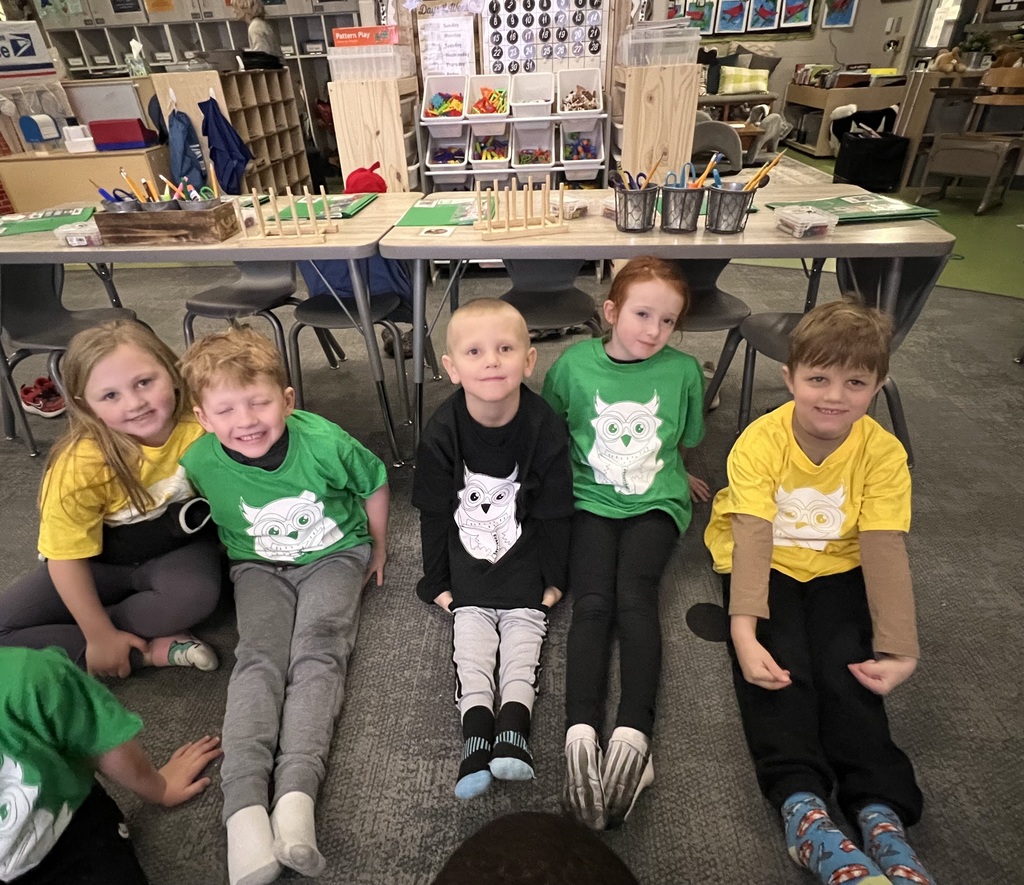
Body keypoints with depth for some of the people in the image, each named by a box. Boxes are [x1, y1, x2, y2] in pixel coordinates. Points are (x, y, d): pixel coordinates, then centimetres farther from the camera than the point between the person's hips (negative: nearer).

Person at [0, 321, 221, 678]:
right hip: (101, 561, 1)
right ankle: (151, 650, -14)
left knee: (196, 594, -34)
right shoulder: (80, 465, -26)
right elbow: (67, 557, -17)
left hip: (179, 546, 0)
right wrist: (100, 636, -16)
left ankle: (66, 640, -9)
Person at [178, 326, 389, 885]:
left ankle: (296, 792, -28)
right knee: (258, 658, -20)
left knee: (316, 653, -21)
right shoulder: (200, 463, -17)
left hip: (335, 555, -1)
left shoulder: (325, 443, -25)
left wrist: (379, 548, 7)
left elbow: (374, 485, -5)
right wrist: (239, 557, 12)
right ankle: (244, 806, -27)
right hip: (258, 566, 2)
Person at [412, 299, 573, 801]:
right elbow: (434, 513, -5)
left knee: (524, 628, -7)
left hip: (525, 558, 0)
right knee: (471, 630, -6)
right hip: (466, 561, 1)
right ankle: (476, 730, -9)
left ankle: (514, 725, -8)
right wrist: (437, 581, -2)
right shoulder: (441, 433, -16)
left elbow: (553, 512, -8)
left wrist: (552, 577, -3)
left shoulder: (545, 429, -18)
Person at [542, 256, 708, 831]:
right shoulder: (575, 364, -1)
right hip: (591, 499, 0)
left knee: (635, 598, -23)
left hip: (655, 502, 0)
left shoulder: (683, 370, 1)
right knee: (593, 603, -20)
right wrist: (576, 468, 9)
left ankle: (633, 737, -29)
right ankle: (582, 736, -29)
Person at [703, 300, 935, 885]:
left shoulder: (883, 453, -14)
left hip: (835, 568, 2)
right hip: (765, 565, -2)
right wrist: (744, 629, -38)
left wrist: (898, 651, -27)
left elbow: (884, 549, -18)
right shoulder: (760, 442, -21)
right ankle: (803, 807, -24)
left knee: (848, 669, -18)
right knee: (779, 666, -22)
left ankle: (880, 812, -15)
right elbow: (752, 538, -27)